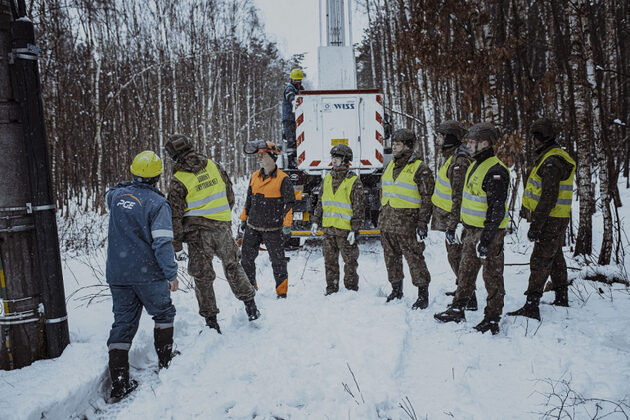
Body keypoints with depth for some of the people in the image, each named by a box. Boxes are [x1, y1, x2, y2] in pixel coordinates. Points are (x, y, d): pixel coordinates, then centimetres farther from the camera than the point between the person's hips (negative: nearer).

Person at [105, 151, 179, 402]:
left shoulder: (117, 195, 3)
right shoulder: (157, 203, -14)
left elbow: (108, 196, 31)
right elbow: (162, 243, -19)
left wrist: (129, 185, 34)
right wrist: (171, 274, -15)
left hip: (116, 274, 5)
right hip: (147, 274, -5)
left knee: (122, 323, 10)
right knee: (163, 314, 17)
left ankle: (119, 384, 10)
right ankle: (165, 362, 26)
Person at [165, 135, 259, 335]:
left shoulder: (178, 180, -10)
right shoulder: (214, 166, 1)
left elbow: (176, 215, -7)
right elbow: (230, 194, 9)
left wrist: (176, 243, 0)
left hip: (198, 232, -3)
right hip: (223, 227, 4)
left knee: (203, 276, 8)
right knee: (232, 265, 21)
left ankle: (211, 321, 14)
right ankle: (250, 305, 24)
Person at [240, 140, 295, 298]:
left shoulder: (283, 179, -9)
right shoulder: (254, 177, 9)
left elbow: (289, 204, -10)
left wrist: (287, 227, -15)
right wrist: (244, 219, 18)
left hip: (273, 229, -6)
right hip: (252, 227, 6)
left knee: (277, 260, 2)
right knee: (246, 258, 11)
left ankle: (282, 291, 15)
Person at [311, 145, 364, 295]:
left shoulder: (354, 181, -5)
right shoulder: (327, 178, 11)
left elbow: (358, 208, -7)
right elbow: (321, 202, 18)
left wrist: (355, 229, -13)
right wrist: (316, 221, 11)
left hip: (345, 229, -5)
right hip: (328, 227, 5)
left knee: (350, 261, 4)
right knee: (330, 261, 12)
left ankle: (351, 289, 16)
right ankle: (331, 289, 23)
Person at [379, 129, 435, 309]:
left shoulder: (420, 169, -6)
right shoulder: (390, 167, 16)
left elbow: (427, 198, -9)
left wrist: (423, 223, -14)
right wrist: (382, 216, 20)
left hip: (407, 222, -7)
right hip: (386, 221, 7)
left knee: (414, 257, -4)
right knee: (391, 257, 13)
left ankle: (423, 294, 7)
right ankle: (396, 290, 28)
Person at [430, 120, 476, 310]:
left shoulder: (459, 162, -21)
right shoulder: (452, 157, 12)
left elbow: (459, 197, -25)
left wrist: (453, 226, -25)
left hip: (454, 220, -10)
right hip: (448, 218, 10)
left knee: (457, 257, -4)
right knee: (454, 256, 21)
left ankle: (468, 300, 4)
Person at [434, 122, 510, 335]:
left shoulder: (495, 171, -19)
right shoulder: (475, 165, 12)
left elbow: (497, 210, -22)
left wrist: (486, 239, -24)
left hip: (489, 232, -9)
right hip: (472, 230, 10)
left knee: (492, 275, 3)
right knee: (466, 271, 17)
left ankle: (492, 319, 15)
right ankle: (457, 310, 29)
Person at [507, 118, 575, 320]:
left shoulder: (551, 162, -21)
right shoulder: (558, 156, 14)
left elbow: (548, 199, -26)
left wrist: (535, 225, -25)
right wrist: (527, 207, 27)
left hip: (551, 220, -11)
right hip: (560, 219, 11)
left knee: (539, 262, -10)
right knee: (556, 258, 19)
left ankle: (531, 307, -8)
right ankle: (562, 298, 32)